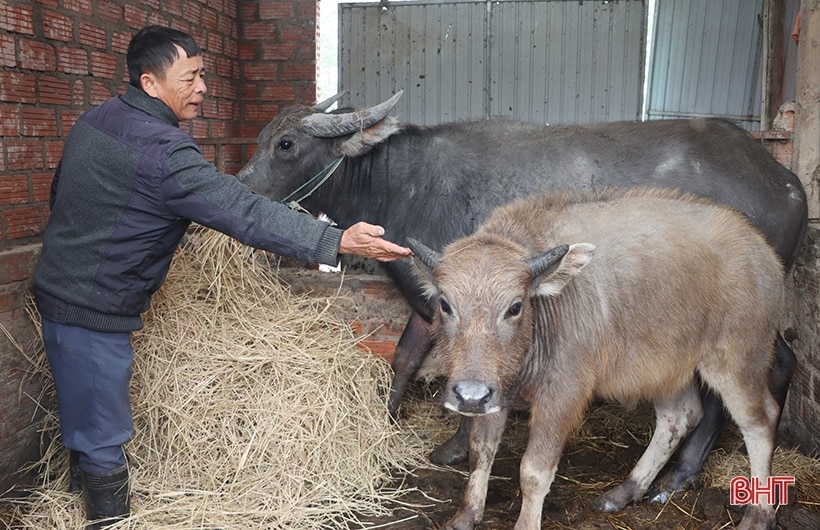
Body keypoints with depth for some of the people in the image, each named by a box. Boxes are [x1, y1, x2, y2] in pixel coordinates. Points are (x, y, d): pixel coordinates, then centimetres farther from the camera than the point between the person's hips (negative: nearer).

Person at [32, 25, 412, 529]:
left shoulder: (96, 120, 7)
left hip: (60, 287, 10)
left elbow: (61, 193, 19)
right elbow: (245, 212, -29)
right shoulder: (163, 150, -24)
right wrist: (339, 241, -30)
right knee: (103, 438, 2)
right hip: (92, 311, -10)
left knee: (86, 417, 23)